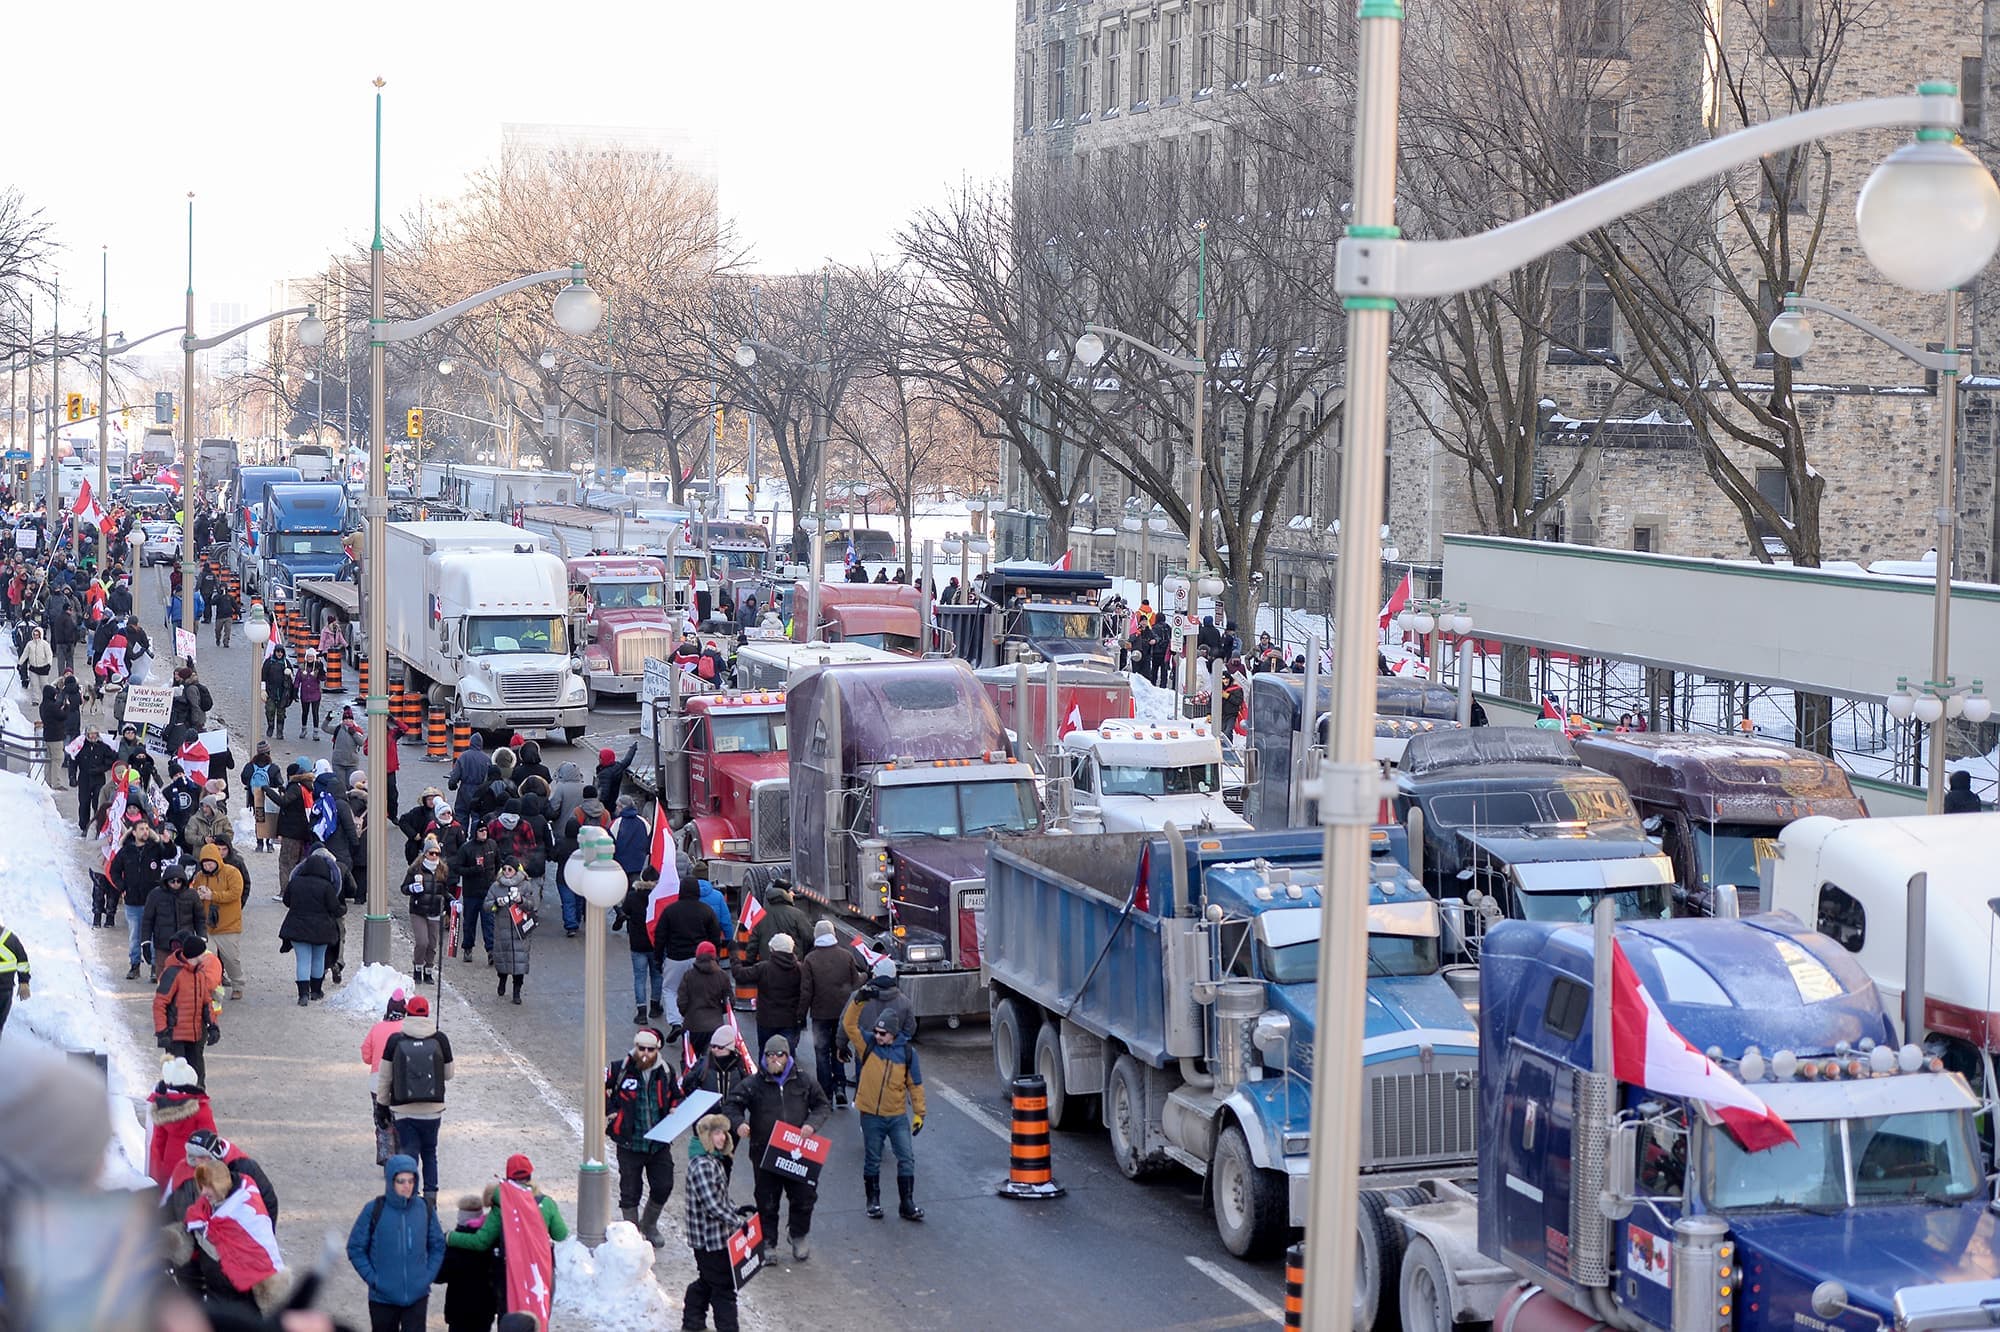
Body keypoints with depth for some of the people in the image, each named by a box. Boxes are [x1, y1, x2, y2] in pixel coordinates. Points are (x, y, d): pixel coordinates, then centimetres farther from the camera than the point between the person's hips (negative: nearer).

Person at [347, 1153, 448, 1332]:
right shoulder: (374, 1210, -10)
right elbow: (355, 1248, -3)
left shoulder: (425, 1209, -2)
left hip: (417, 1296, 1)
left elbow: (437, 1246, 10)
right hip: (383, 1297, -1)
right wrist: (372, 1278, -9)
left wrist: (429, 1276, -1)